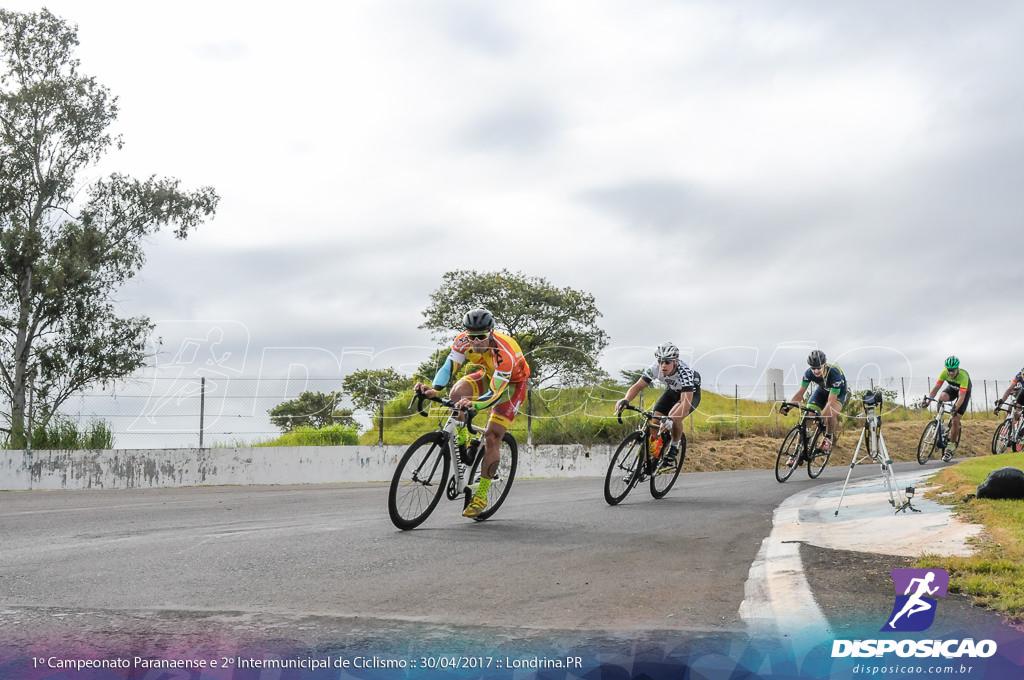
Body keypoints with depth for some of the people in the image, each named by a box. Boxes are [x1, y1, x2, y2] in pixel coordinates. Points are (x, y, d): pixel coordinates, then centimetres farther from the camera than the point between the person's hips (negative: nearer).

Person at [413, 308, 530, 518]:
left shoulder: (504, 352, -39)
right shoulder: (463, 341, -24)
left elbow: (495, 394, -42)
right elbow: (448, 367, -28)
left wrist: (474, 404, -62)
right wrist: (434, 389, -48)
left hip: (511, 384, -5)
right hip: (488, 376, 5)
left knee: (492, 437, -15)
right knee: (457, 393, -28)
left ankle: (481, 495, -3)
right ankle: (461, 438, -1)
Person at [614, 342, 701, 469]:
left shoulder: (685, 372, -41)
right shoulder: (655, 368, -28)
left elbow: (686, 402, -48)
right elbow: (638, 386, -27)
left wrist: (671, 419, -63)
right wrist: (625, 400, -48)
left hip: (691, 393, -5)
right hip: (672, 391, 5)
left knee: (675, 417, -32)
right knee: (655, 420, -14)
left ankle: (674, 449, -8)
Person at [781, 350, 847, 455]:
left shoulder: (834, 373, -38)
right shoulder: (809, 373, -26)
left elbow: (831, 401, -38)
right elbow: (800, 393, -20)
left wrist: (822, 415, -51)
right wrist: (788, 406, -36)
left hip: (838, 392, -4)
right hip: (822, 390, 4)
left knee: (830, 415, -33)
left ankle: (829, 437, -2)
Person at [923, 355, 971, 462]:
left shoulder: (963, 376, -38)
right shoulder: (944, 373, -25)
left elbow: (961, 397, -43)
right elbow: (936, 388, -23)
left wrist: (955, 409, -58)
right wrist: (927, 400, -37)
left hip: (964, 392, -4)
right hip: (952, 388, 4)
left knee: (955, 420, -12)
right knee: (942, 398, -34)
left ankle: (951, 446, 2)